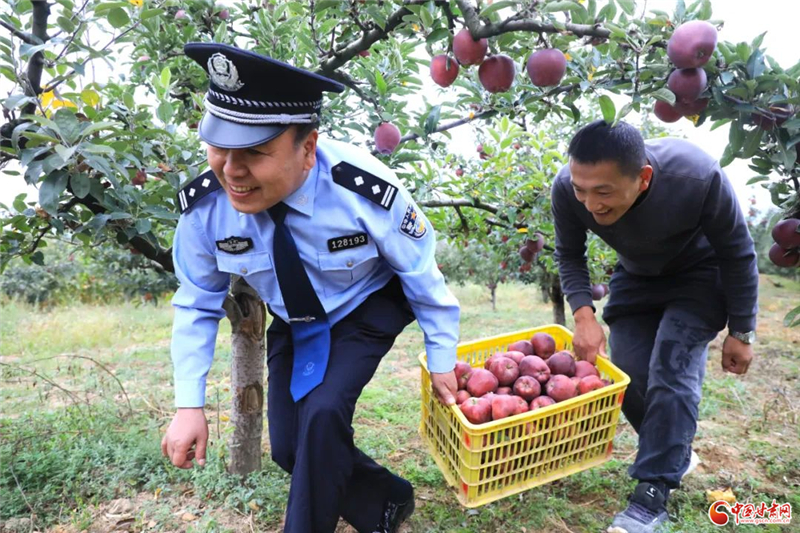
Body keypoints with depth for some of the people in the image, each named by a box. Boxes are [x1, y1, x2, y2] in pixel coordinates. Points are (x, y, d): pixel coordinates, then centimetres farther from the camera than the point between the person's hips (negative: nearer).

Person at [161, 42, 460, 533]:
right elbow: (198, 305, -8)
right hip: (292, 323, 4)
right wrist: (190, 406, -9)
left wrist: (442, 360, -6)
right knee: (288, 446, 3)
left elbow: (422, 274, -17)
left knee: (323, 413, -23)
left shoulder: (366, 192, -33)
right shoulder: (204, 205, -24)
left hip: (368, 308, -3)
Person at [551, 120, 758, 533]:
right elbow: (569, 255, -13)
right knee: (628, 376, -2)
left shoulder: (699, 177, -38)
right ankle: (674, 453, 26)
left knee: (670, 370, -20)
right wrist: (584, 315, -28)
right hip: (636, 278, 4)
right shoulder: (567, 189, -32)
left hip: (699, 275, -3)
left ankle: (652, 496, -8)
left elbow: (737, 255, -19)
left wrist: (741, 332, -11)